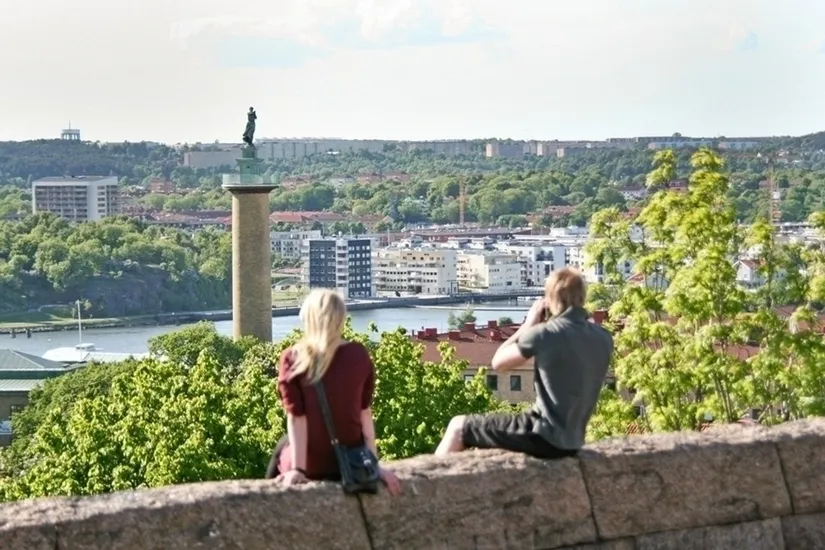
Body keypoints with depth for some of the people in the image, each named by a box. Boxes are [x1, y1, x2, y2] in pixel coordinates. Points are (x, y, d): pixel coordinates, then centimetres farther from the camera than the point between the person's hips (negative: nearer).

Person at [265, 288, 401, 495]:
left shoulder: (293, 359, -12)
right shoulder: (359, 355, -5)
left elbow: (296, 418, -13)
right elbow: (365, 412, -2)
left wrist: (297, 469, -11)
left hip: (312, 464, -3)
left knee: (281, 447, 31)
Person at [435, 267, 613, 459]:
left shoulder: (544, 333, -15)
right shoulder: (604, 339, 4)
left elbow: (498, 362, -2)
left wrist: (528, 325, 7)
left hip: (543, 436, -8)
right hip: (571, 443, 8)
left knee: (459, 427, 8)